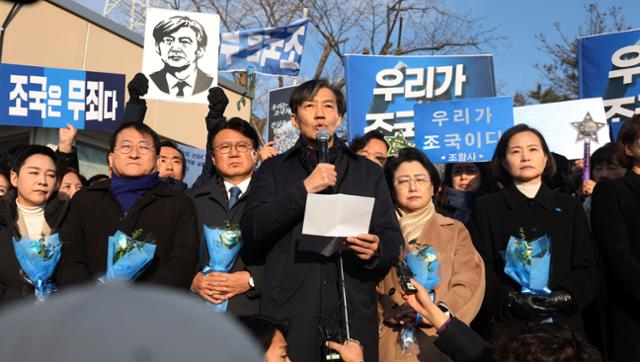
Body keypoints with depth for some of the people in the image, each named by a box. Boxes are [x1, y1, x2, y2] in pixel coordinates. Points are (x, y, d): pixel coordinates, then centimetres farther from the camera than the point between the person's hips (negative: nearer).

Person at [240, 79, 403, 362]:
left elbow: (392, 238, 8)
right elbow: (251, 230, -3)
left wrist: (376, 250, -15)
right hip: (289, 314, -1)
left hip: (354, 314, 1)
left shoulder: (368, 172, 14)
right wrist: (304, 189, -12)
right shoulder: (273, 170, 11)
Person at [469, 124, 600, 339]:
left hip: (563, 322, 2)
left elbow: (587, 269, 6)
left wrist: (566, 296, -13)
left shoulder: (569, 206, 11)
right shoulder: (486, 207, 4)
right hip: (506, 324, -2)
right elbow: (481, 269, -3)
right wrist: (510, 300, -18)